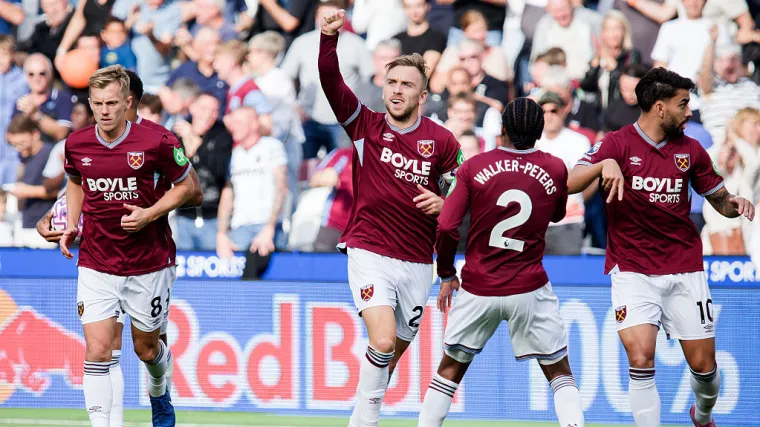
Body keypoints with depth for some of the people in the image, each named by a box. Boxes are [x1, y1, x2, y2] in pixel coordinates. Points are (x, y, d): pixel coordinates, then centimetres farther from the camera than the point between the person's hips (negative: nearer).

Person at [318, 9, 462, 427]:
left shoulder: (442, 141, 0)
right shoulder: (365, 126, -2)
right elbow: (331, 82, -15)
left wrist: (443, 204, -14)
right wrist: (329, 39, -30)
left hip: (417, 262, 2)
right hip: (369, 253, -2)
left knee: (394, 352, 10)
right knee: (383, 340, -21)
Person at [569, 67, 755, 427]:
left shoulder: (690, 150, 6)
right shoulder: (617, 144, -5)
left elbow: (720, 200, 16)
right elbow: (569, 184, -16)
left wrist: (735, 205, -8)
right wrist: (604, 164, -34)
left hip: (684, 269, 3)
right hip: (633, 272, -3)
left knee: (703, 364, 6)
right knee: (641, 360, -19)